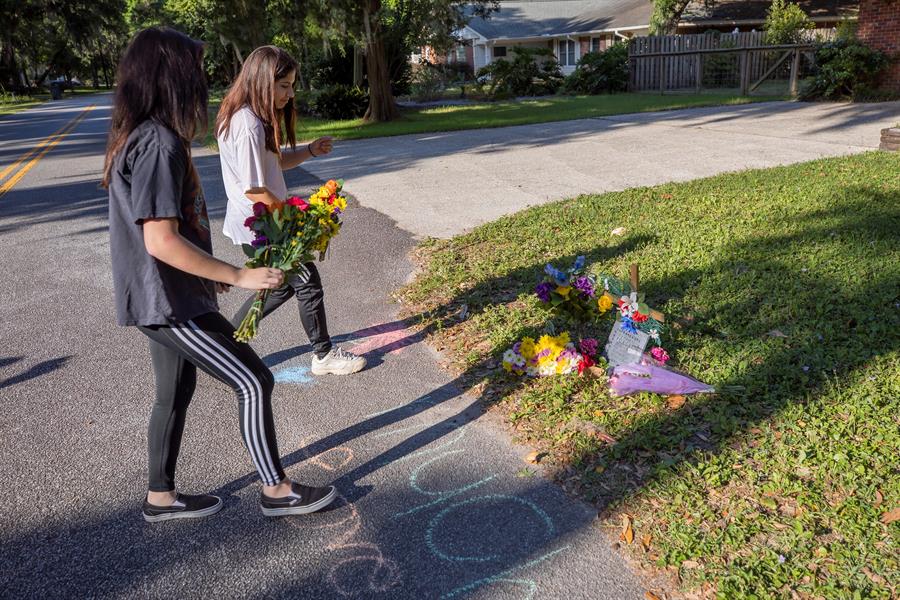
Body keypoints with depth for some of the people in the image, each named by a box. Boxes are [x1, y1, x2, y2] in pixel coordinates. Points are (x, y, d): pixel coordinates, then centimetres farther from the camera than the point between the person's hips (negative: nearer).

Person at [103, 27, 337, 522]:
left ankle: (161, 498, 34)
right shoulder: (159, 143, -22)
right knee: (254, 382, -1)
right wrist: (240, 276, -21)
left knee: (176, 392, 20)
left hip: (161, 298, 10)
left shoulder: (137, 136, 9)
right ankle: (276, 490, 14)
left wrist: (208, 272, 20)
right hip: (171, 302, -10)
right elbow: (162, 241, -27)